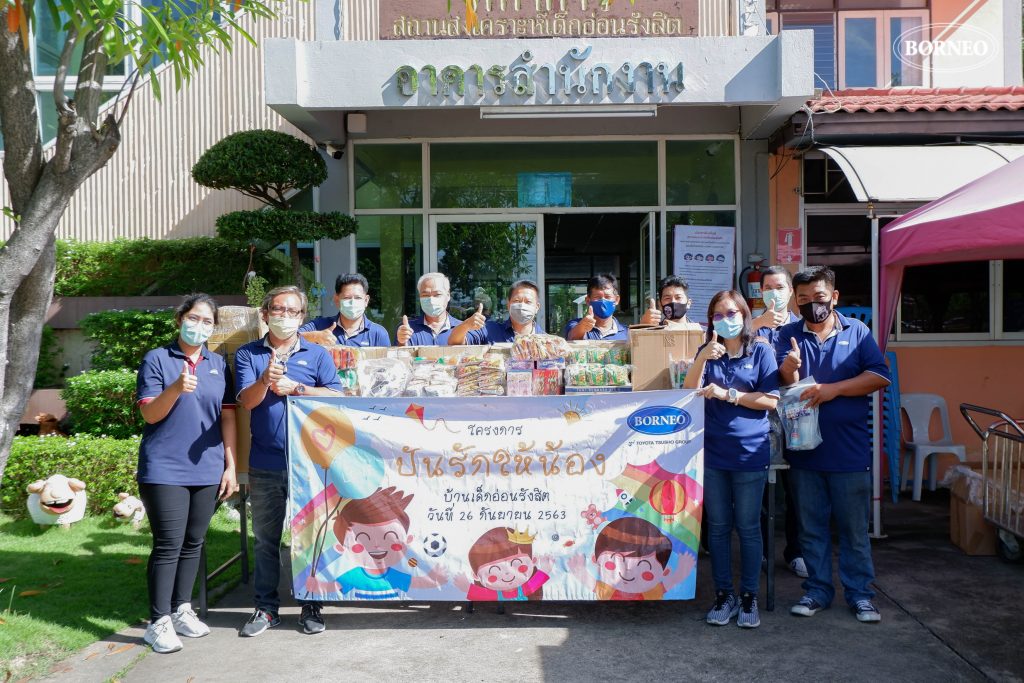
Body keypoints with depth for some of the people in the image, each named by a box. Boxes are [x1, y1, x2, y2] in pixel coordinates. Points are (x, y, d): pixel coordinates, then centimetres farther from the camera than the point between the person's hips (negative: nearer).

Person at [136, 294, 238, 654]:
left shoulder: (218, 364, 10)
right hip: (165, 469, -4)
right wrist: (176, 389, -26)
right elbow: (150, 414, -7)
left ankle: (182, 610, 25)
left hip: (207, 469, 4)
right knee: (168, 545, -4)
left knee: (193, 543, 12)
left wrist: (230, 465, 4)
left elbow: (228, 416, 9)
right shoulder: (157, 359, -1)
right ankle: (159, 621, 6)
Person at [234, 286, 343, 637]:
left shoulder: (317, 354, 6)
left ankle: (311, 605, 19)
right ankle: (266, 607, 23)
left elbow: (336, 396, -5)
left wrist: (294, 388, -12)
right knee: (265, 540, 10)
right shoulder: (248, 354, 6)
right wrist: (265, 380, -26)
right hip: (264, 465, 1)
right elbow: (246, 400, -7)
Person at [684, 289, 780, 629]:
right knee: (718, 527, 9)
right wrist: (702, 359, -16)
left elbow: (770, 400, -5)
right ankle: (723, 594, 21)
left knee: (748, 527, 5)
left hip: (750, 452, -2)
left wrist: (728, 394, -10)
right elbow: (689, 393, -3)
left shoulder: (761, 352, 2)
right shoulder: (707, 352, 9)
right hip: (712, 452, 3)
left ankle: (749, 596, 17)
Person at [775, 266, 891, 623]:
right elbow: (785, 389, -4)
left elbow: (879, 376, -7)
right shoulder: (788, 336, 4)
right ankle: (818, 589, 24)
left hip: (849, 449, -1)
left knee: (854, 527, 7)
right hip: (804, 447, 1)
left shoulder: (857, 332, 2)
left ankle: (860, 593, 20)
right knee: (811, 527, 11)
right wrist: (789, 369, -27)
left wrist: (833, 389, -17)